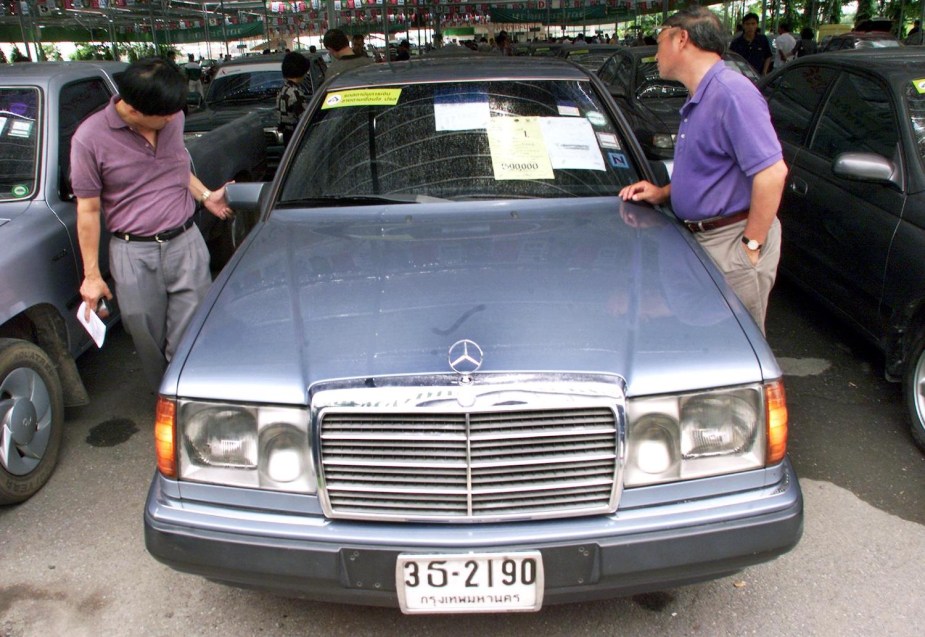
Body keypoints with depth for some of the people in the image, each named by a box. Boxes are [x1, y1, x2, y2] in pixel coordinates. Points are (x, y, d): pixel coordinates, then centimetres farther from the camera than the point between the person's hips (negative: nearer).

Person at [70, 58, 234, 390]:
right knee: (150, 342, 9)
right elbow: (88, 210, -5)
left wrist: (205, 196, 9)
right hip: (134, 254, -2)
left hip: (186, 242, 3)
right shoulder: (89, 138, -10)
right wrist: (91, 275, -2)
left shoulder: (172, 119, 2)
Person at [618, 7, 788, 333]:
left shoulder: (731, 92, -18)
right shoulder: (698, 100, 15)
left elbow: (772, 172, -24)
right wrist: (663, 193, 10)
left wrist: (752, 244, -22)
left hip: (733, 241, -10)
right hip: (703, 238, 10)